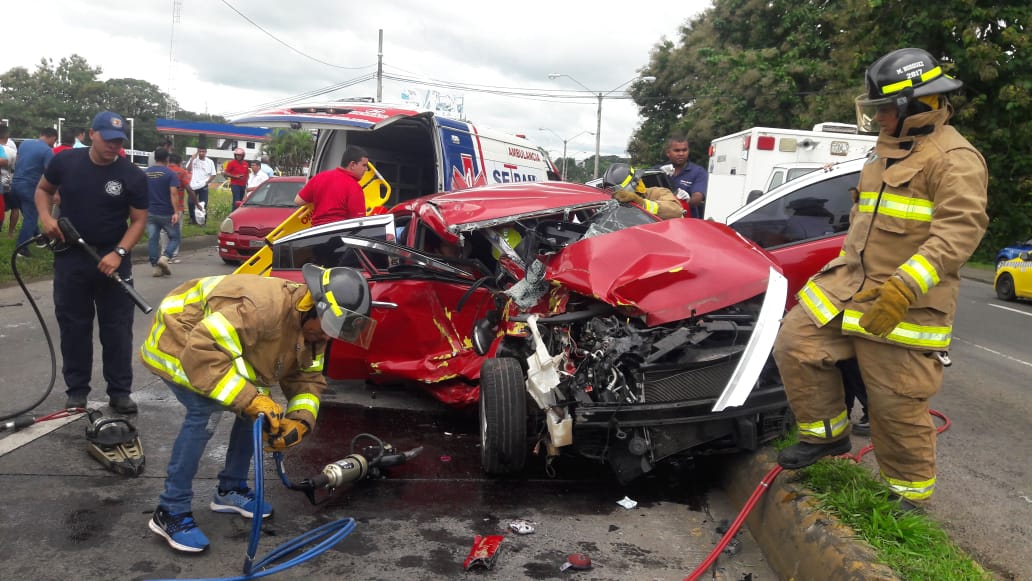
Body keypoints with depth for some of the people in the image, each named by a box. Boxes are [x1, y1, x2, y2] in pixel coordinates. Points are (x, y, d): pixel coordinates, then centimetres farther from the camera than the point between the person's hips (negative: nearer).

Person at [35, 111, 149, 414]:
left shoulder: (133, 176, -8)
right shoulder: (65, 161, -3)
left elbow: (139, 220, -5)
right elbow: (43, 189, 13)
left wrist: (118, 253, -18)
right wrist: (46, 217, -6)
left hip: (112, 258, -1)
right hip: (70, 256, 1)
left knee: (117, 327, 3)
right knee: (73, 325, 8)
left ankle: (120, 391, 12)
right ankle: (77, 390, 20)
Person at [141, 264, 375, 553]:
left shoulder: (311, 325, -10)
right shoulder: (262, 306, -39)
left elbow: (308, 379, -3)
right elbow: (201, 353, -43)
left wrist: (300, 420, -21)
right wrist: (250, 399, -42)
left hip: (218, 341, 9)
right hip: (178, 343, -9)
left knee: (257, 405, 2)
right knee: (206, 411, -26)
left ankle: (231, 489, 18)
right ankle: (170, 512, -13)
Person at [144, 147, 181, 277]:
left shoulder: (145, 173, 8)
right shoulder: (170, 174, -8)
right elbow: (173, 194, -18)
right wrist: (176, 212, -21)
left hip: (150, 213, 4)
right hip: (167, 213, -4)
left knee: (152, 239, 6)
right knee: (174, 238, 8)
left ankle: (156, 267, 4)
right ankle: (165, 257, -14)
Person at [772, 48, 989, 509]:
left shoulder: (954, 158, -11)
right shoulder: (887, 153, 19)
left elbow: (961, 229, -23)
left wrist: (904, 288, -32)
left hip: (906, 304, -8)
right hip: (850, 282, 8)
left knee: (897, 404, -2)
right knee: (795, 342, -3)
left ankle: (912, 493, 19)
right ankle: (827, 433, 15)